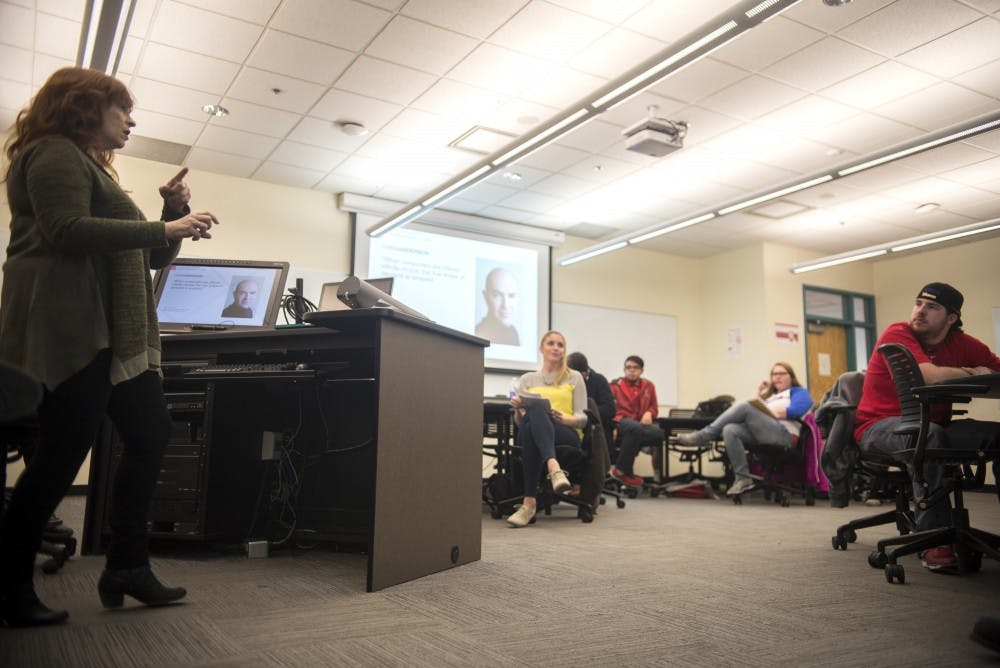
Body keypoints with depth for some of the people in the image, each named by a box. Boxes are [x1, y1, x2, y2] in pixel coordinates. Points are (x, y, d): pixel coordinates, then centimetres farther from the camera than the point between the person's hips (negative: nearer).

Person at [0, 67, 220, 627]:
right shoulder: (55, 154, -2)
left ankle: (127, 565, 15)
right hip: (71, 328, -10)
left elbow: (151, 256, 25)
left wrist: (174, 214, 8)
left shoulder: (93, 167, 28)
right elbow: (68, 230, -21)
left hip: (114, 334, 10)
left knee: (151, 435, 7)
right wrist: (166, 228, -19)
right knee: (64, 453, -7)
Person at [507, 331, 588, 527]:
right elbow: (519, 422, 15)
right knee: (535, 408, -38)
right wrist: (517, 409, -9)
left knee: (535, 410, -39)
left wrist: (564, 418, -15)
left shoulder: (574, 377, 15)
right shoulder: (527, 378, 21)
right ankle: (554, 468, -63)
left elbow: (583, 418, 8)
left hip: (567, 435, -2)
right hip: (531, 431, 2)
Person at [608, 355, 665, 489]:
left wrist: (649, 413, 0)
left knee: (659, 433, -31)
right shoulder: (615, 385, 12)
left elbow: (654, 407, 25)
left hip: (640, 424, 4)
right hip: (620, 422, -4)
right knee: (636, 428, -41)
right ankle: (622, 471, -27)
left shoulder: (648, 385, 21)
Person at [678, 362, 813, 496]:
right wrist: (759, 392, 22)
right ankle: (743, 478, -26)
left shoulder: (799, 392, 18)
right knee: (729, 430, -26)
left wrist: (768, 412, -5)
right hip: (759, 433, 6)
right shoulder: (771, 395, 38)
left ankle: (704, 435, -22)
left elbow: (796, 411, -4)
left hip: (784, 434, -6)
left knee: (744, 407, -27)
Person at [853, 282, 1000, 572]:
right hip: (879, 426, -6)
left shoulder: (962, 344, 9)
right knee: (929, 434, -36)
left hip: (933, 430, 6)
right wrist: (971, 373, -8)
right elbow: (931, 375, -23)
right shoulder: (897, 334, -9)